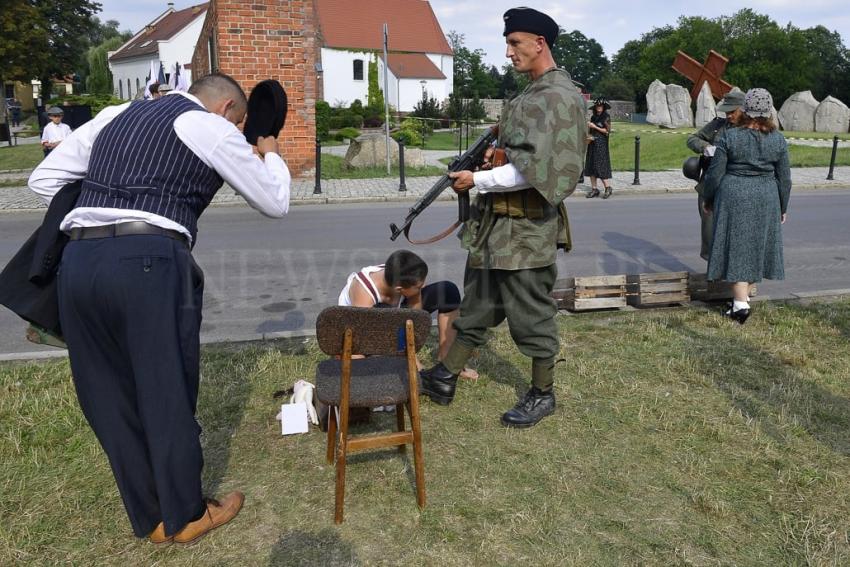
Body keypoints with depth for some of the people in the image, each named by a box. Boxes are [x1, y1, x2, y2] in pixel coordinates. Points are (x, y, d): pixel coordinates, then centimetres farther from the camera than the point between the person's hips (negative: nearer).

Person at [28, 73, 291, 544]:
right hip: (148, 263, -6)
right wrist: (271, 155, 32)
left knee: (110, 399, 15)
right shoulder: (211, 127, 7)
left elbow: (44, 178, 27)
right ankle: (185, 516, 27)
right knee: (168, 395, 9)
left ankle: (150, 518, 30)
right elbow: (275, 204, 13)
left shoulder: (114, 116, 26)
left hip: (77, 262, 6)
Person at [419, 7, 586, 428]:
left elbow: (535, 169, -23)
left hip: (527, 227, -9)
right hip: (494, 220, 9)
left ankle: (542, 394, 21)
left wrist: (477, 180, -17)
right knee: (477, 302, 15)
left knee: (530, 312, 3)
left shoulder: (560, 97, -15)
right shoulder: (529, 95, 14)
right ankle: (445, 379, 26)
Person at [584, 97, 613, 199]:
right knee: (590, 166, 4)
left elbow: (607, 130, -10)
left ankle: (608, 188, -2)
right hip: (592, 144, 7)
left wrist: (595, 126, -11)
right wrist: (588, 136, -3)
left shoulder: (606, 117, -4)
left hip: (601, 144, -7)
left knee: (601, 165, -10)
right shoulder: (593, 117, 13)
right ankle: (594, 189, 8)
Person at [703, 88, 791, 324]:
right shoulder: (778, 140, 0)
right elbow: (784, 179, 5)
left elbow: (715, 173, -7)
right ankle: (744, 296, 26)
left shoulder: (729, 137, -9)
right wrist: (783, 207, 16)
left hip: (733, 197, -3)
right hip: (766, 199, 3)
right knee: (756, 247, 15)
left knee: (737, 248, 1)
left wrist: (708, 199, 7)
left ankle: (741, 304, -5)